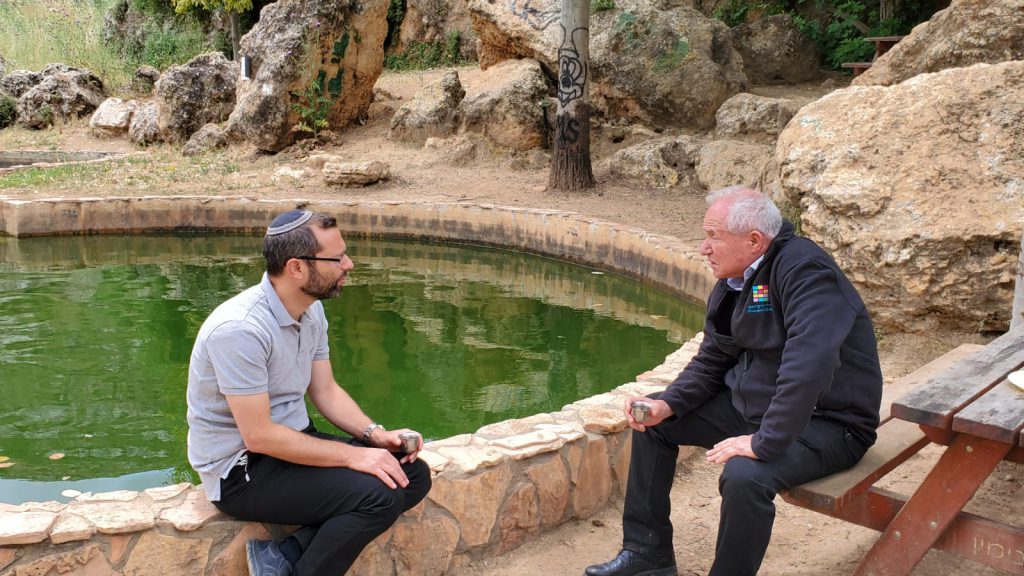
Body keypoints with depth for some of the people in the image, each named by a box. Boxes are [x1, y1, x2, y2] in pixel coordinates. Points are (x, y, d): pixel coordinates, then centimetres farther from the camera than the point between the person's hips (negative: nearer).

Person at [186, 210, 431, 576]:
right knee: (377, 495, -25)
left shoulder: (311, 311, 2)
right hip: (240, 470, -9)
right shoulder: (240, 329, -25)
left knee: (413, 475, -5)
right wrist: (351, 455, -22)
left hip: (293, 443, 9)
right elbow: (258, 436, -25)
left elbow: (325, 390, 10)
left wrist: (374, 434, -6)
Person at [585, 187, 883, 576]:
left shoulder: (803, 270, -25)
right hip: (751, 402, 9)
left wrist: (764, 443, -35)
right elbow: (711, 361, 10)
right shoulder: (732, 281, 3)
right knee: (653, 422, 10)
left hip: (828, 420, -9)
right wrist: (667, 405, -7)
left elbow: (808, 365, -36)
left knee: (744, 477, -36)